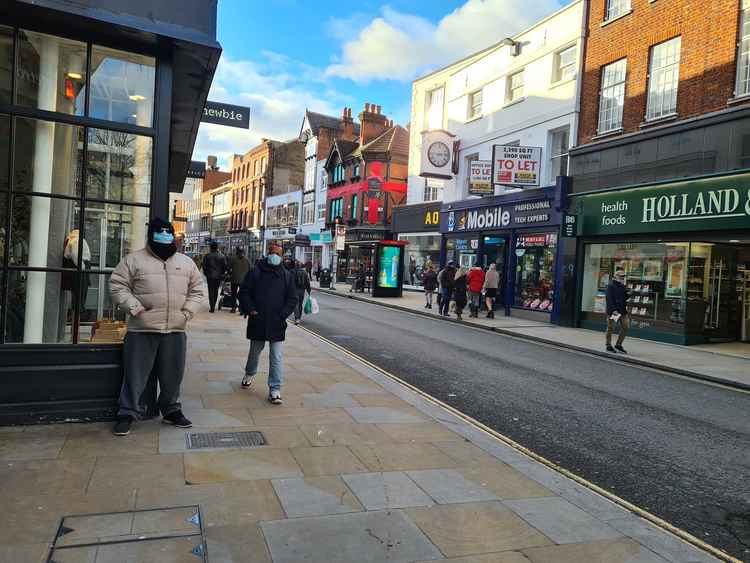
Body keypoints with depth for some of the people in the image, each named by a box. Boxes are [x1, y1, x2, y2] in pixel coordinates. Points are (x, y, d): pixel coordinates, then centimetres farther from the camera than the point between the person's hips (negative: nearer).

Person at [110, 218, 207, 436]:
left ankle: (171, 410, 30)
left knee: (172, 375, 13)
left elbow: (197, 290, 14)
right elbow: (117, 285, 0)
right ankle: (128, 413, 18)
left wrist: (188, 311, 1)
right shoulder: (134, 259, 3)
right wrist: (134, 307, -11)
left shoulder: (186, 262, 12)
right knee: (135, 374, 4)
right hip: (142, 329, -3)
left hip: (176, 330, 3)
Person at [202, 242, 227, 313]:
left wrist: (206, 274, 12)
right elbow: (225, 266, -2)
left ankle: (212, 307, -3)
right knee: (216, 291, 15)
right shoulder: (222, 256, -5)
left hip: (210, 276, -2)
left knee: (211, 291, 2)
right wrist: (222, 274, 10)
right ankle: (213, 306, 25)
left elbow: (204, 267, -2)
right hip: (218, 276, 2)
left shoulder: (207, 256, -6)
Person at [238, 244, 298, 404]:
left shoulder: (287, 275, 3)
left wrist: (282, 314, -7)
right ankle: (249, 374, 48)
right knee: (255, 351, 20)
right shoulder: (255, 272, 0)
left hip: (277, 324, 0)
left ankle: (275, 390, 2)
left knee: (277, 357, -4)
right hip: (257, 321, 0)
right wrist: (250, 310, -8)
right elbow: (244, 292, 2)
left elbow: (292, 299, 4)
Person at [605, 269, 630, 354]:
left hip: (622, 311, 8)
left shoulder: (623, 286, 14)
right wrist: (613, 310, -23)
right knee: (611, 328, 2)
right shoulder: (611, 286, -9)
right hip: (612, 311, -7)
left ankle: (618, 345, 19)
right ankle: (609, 346, 13)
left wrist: (628, 294, -2)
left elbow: (625, 298, 20)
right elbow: (609, 299, -16)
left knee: (626, 327, 6)